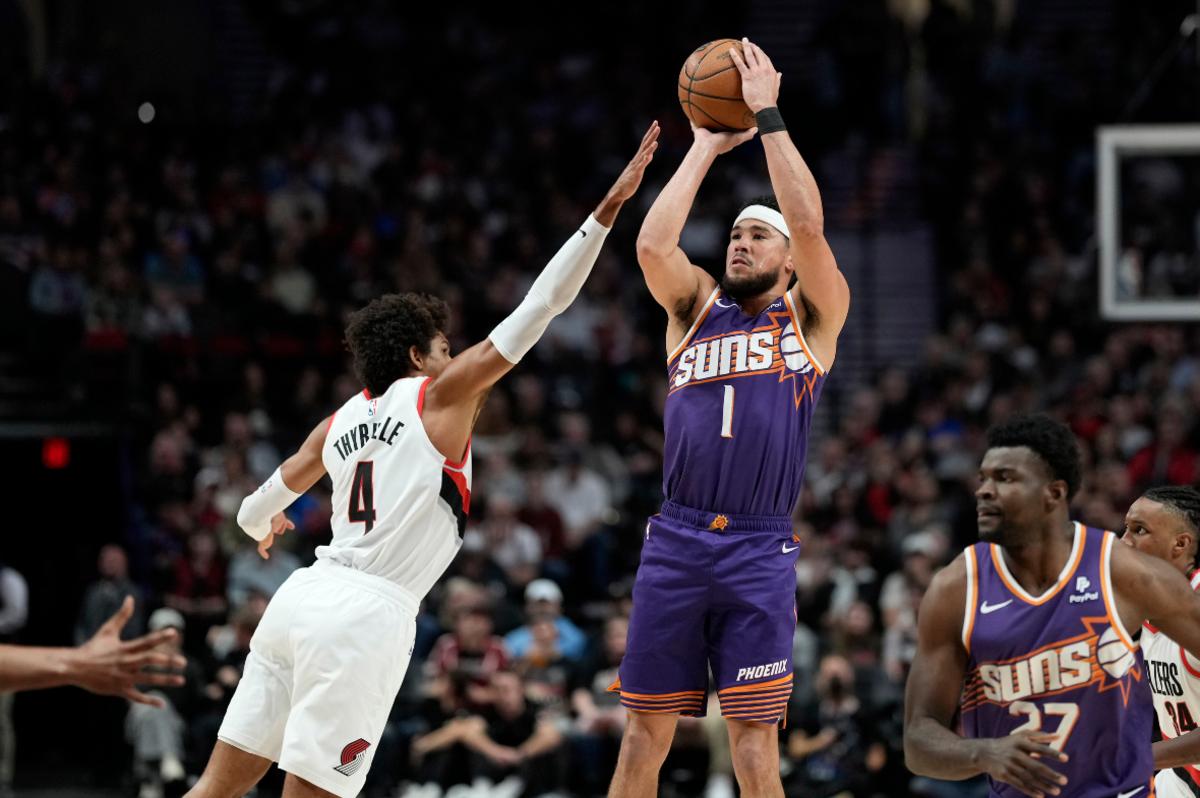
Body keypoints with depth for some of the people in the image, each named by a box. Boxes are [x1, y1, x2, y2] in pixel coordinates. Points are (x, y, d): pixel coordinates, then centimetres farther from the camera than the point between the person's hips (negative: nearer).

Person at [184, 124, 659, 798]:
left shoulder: (341, 422, 19)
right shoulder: (439, 395, 2)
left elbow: (259, 511, 32)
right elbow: (538, 310, -2)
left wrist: (262, 523, 57)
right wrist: (607, 211, -1)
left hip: (306, 593, 7)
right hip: (369, 614, -7)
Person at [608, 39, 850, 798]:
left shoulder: (811, 316, 10)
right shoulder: (697, 308, 17)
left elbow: (810, 227, -6)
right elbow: (654, 243, -2)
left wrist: (768, 116, -3)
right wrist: (706, 146, 5)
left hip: (760, 550, -2)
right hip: (675, 541, 2)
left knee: (754, 737, -5)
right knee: (646, 729, 4)